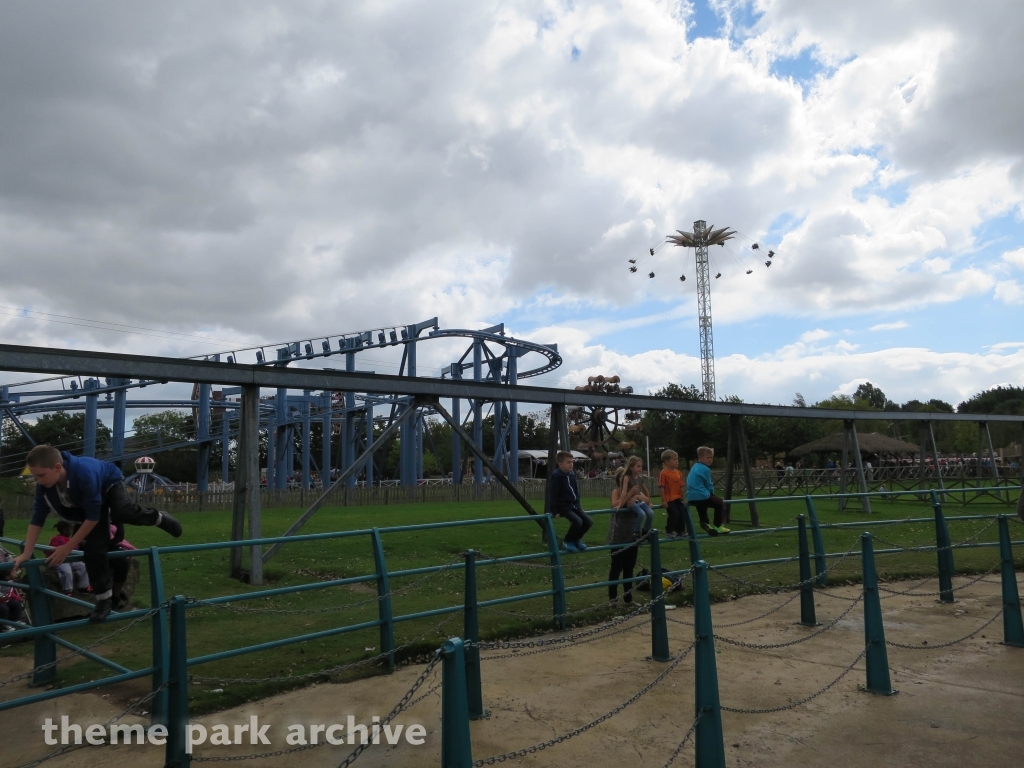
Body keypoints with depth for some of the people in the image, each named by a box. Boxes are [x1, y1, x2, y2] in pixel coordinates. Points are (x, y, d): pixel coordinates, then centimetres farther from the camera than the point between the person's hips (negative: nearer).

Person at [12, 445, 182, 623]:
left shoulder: (84, 473, -44)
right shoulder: (44, 484, -26)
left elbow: (93, 517, -36)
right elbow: (38, 517, -15)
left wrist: (68, 547, -29)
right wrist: (26, 554, -16)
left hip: (109, 485, -5)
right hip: (86, 502, 5)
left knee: (122, 512, -39)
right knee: (93, 548, -8)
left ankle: (158, 518, -7)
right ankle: (104, 599, 3)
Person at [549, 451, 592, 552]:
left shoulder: (572, 474, 8)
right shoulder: (557, 476, -16)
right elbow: (553, 494, -17)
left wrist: (578, 505, 16)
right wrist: (555, 511, -18)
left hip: (574, 505, 8)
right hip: (564, 506, -8)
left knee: (588, 521, -2)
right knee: (578, 521, -26)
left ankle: (576, 539, 19)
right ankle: (567, 541, -2)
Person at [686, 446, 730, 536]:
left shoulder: (694, 467, 14)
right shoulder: (705, 469, -12)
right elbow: (709, 485, -6)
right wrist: (711, 492, 16)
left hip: (691, 497, 8)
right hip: (702, 496, -8)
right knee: (720, 504, 9)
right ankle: (718, 526, 12)